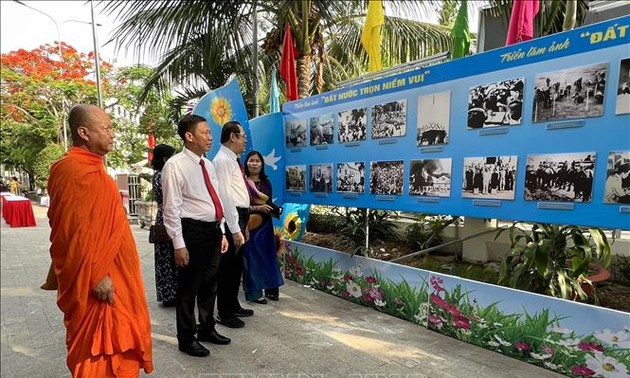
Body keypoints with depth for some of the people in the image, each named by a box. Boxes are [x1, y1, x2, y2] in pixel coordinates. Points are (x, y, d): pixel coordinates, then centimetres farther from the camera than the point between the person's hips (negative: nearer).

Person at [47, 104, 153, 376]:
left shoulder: (90, 167, 11)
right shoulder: (74, 170, -20)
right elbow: (74, 231, -24)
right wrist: (96, 276, -22)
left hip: (109, 272, 10)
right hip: (98, 278, -9)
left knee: (115, 341, 21)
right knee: (100, 348, 5)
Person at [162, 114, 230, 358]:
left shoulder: (208, 165, 12)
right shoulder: (175, 165, -12)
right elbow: (172, 208, -14)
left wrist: (222, 232, 15)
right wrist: (179, 244, -16)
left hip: (213, 230, 8)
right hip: (192, 231, -8)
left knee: (210, 284, 20)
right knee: (188, 288, 8)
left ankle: (207, 329, 39)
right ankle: (186, 339, 27)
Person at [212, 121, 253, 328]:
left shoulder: (232, 160, 16)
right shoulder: (222, 160, -13)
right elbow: (225, 196, -20)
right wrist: (235, 228, -22)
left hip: (239, 217, 10)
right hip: (231, 219, -10)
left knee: (236, 264, 18)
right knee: (228, 265, 1)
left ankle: (233, 306, 33)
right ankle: (224, 313, 16)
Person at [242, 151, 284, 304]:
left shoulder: (266, 182, 10)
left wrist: (275, 210, -3)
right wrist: (257, 208, -20)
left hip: (265, 224, 6)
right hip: (250, 225, -5)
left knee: (268, 254, 11)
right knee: (252, 257, 1)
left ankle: (270, 288, 24)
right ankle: (254, 292, 12)